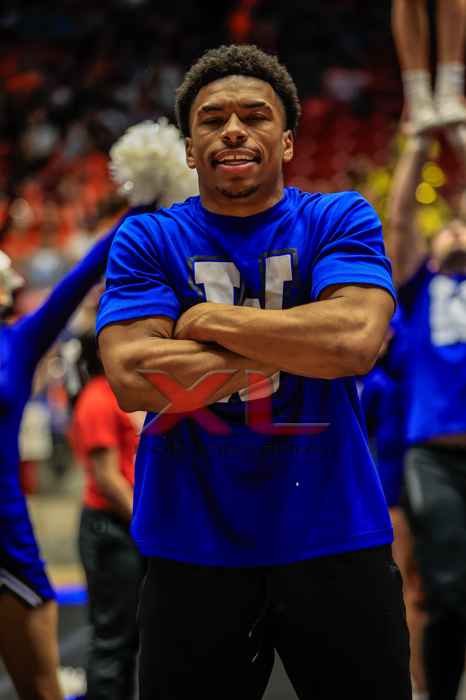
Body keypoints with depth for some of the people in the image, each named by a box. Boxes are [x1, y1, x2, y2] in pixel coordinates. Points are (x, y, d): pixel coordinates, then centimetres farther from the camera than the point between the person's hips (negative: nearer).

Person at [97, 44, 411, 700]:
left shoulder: (342, 220, 1)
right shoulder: (145, 241, 2)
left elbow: (356, 341, -18)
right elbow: (130, 378, -14)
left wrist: (209, 319, -11)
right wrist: (298, 342, -13)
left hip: (334, 539, 0)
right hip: (192, 549, 0)